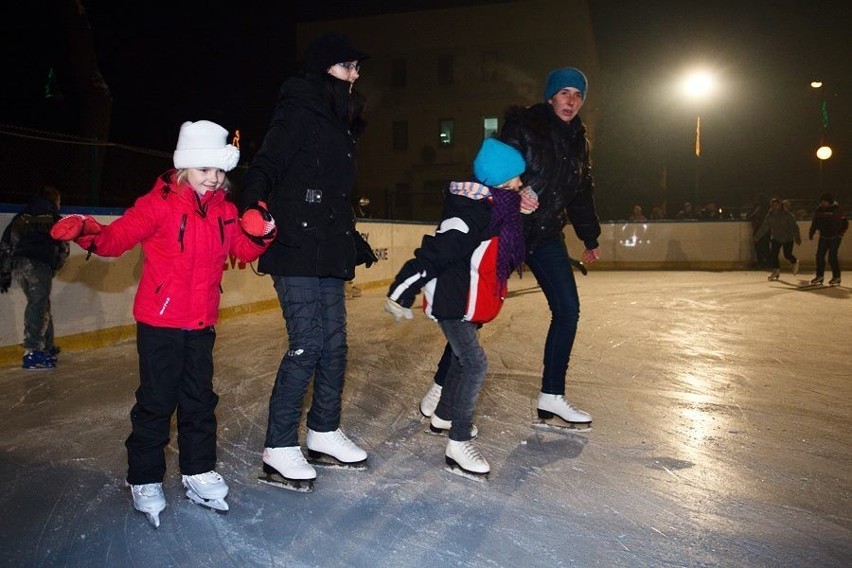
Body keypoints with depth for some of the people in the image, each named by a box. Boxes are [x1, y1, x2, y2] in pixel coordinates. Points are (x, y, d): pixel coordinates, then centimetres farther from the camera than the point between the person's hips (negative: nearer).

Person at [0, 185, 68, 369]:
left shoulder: (20, 217, 20)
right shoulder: (53, 218, 6)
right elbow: (63, 248, 4)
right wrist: (54, 267, 21)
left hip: (18, 264, 6)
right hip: (39, 264, -6)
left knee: (41, 305, 17)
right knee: (38, 306, -6)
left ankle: (47, 347, 24)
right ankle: (32, 354, -11)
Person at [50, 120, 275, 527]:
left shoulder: (225, 210, 6)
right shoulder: (159, 204, -12)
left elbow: (244, 250, 8)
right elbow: (118, 236, -17)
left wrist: (260, 234, -13)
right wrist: (89, 233, -37)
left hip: (202, 323, 6)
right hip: (160, 322, -5)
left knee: (199, 399, 14)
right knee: (156, 401, 3)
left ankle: (198, 473, 28)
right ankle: (145, 481, 19)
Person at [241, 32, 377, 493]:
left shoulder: (338, 123, 21)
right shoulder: (297, 113, -6)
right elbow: (266, 167, -16)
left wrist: (353, 240, 29)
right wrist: (252, 209, -34)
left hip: (329, 255, 9)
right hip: (295, 251, -9)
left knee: (333, 345, 11)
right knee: (306, 345, -9)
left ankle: (324, 435, 25)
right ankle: (279, 451, 3)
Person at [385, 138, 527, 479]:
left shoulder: (496, 207, 4)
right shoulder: (474, 211, -26)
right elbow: (436, 250, -28)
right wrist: (400, 294, -27)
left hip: (469, 300, 10)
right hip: (451, 299, -10)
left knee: (463, 356, 23)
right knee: (475, 364, -12)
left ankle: (444, 415, 43)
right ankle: (458, 444, -6)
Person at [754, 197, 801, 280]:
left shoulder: (787, 214, -13)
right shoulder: (770, 216, -1)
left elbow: (794, 226, -13)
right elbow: (764, 226, 3)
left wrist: (797, 237, -17)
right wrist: (757, 236, 0)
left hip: (788, 238, -4)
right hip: (776, 238, 4)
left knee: (787, 255, -3)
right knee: (773, 254, -7)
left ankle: (795, 263, 32)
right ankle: (776, 270, 10)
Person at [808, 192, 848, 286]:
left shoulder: (837, 210, -10)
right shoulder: (819, 210, 3)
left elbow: (845, 223, -7)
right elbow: (815, 222, 12)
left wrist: (841, 233, -18)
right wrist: (811, 233, 2)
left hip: (835, 237, -5)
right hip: (824, 236, 5)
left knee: (832, 257, -8)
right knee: (820, 256, 1)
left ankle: (836, 277, 4)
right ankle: (820, 276, 11)